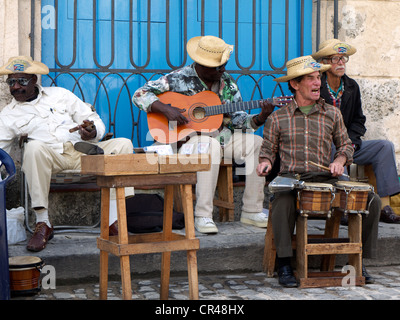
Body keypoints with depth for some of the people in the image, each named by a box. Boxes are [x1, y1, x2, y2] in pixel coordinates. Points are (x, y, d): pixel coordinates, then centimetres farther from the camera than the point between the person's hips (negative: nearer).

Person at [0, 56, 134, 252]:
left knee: (123, 144, -22)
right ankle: (43, 224, -29)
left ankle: (114, 222, -30)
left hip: (83, 152, 2)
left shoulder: (59, 94, 17)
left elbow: (97, 122, 14)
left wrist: (93, 133, -10)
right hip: (52, 155, -2)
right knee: (34, 147, -36)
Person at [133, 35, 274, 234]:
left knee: (258, 144, -18)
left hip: (222, 136, 6)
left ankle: (251, 211, -11)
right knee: (210, 146, -39)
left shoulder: (227, 82, 9)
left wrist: (260, 118, -12)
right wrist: (166, 109, -24)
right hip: (187, 137, -5)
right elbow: (140, 95, -9)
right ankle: (203, 215, -33)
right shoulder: (179, 79, -6)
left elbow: (238, 119, 8)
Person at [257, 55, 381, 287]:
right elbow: (268, 149, 15)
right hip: (291, 179, -2)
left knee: (372, 200, -16)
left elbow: (346, 145, 21)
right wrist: (266, 163, -7)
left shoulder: (332, 114, 13)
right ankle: (284, 264, -26)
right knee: (283, 202, -38)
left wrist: (340, 160, 1)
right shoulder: (278, 118, 8)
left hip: (325, 179, 3)